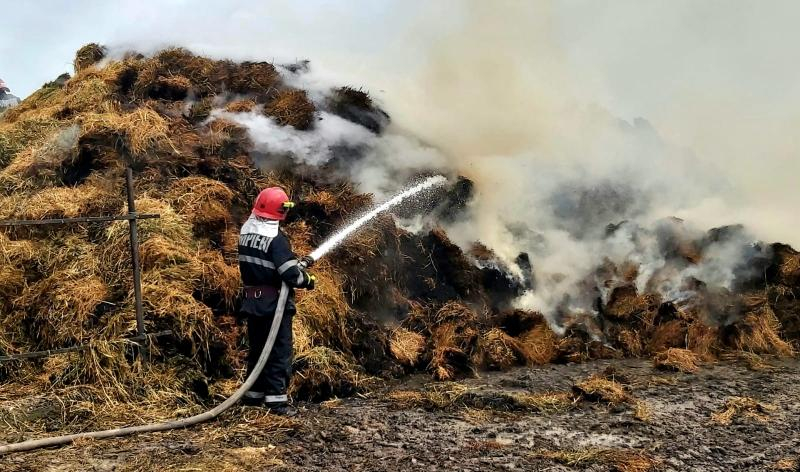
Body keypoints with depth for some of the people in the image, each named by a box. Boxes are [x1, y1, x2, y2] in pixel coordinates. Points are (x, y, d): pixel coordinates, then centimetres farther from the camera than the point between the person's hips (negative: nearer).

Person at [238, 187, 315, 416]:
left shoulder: (247, 231, 6)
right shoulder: (276, 237, -18)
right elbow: (291, 274, -23)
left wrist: (299, 264, 13)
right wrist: (308, 279, -2)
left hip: (252, 300, 7)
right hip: (274, 304, -7)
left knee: (257, 348, 18)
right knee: (280, 351, 0)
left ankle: (253, 394, 26)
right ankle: (276, 399, -2)